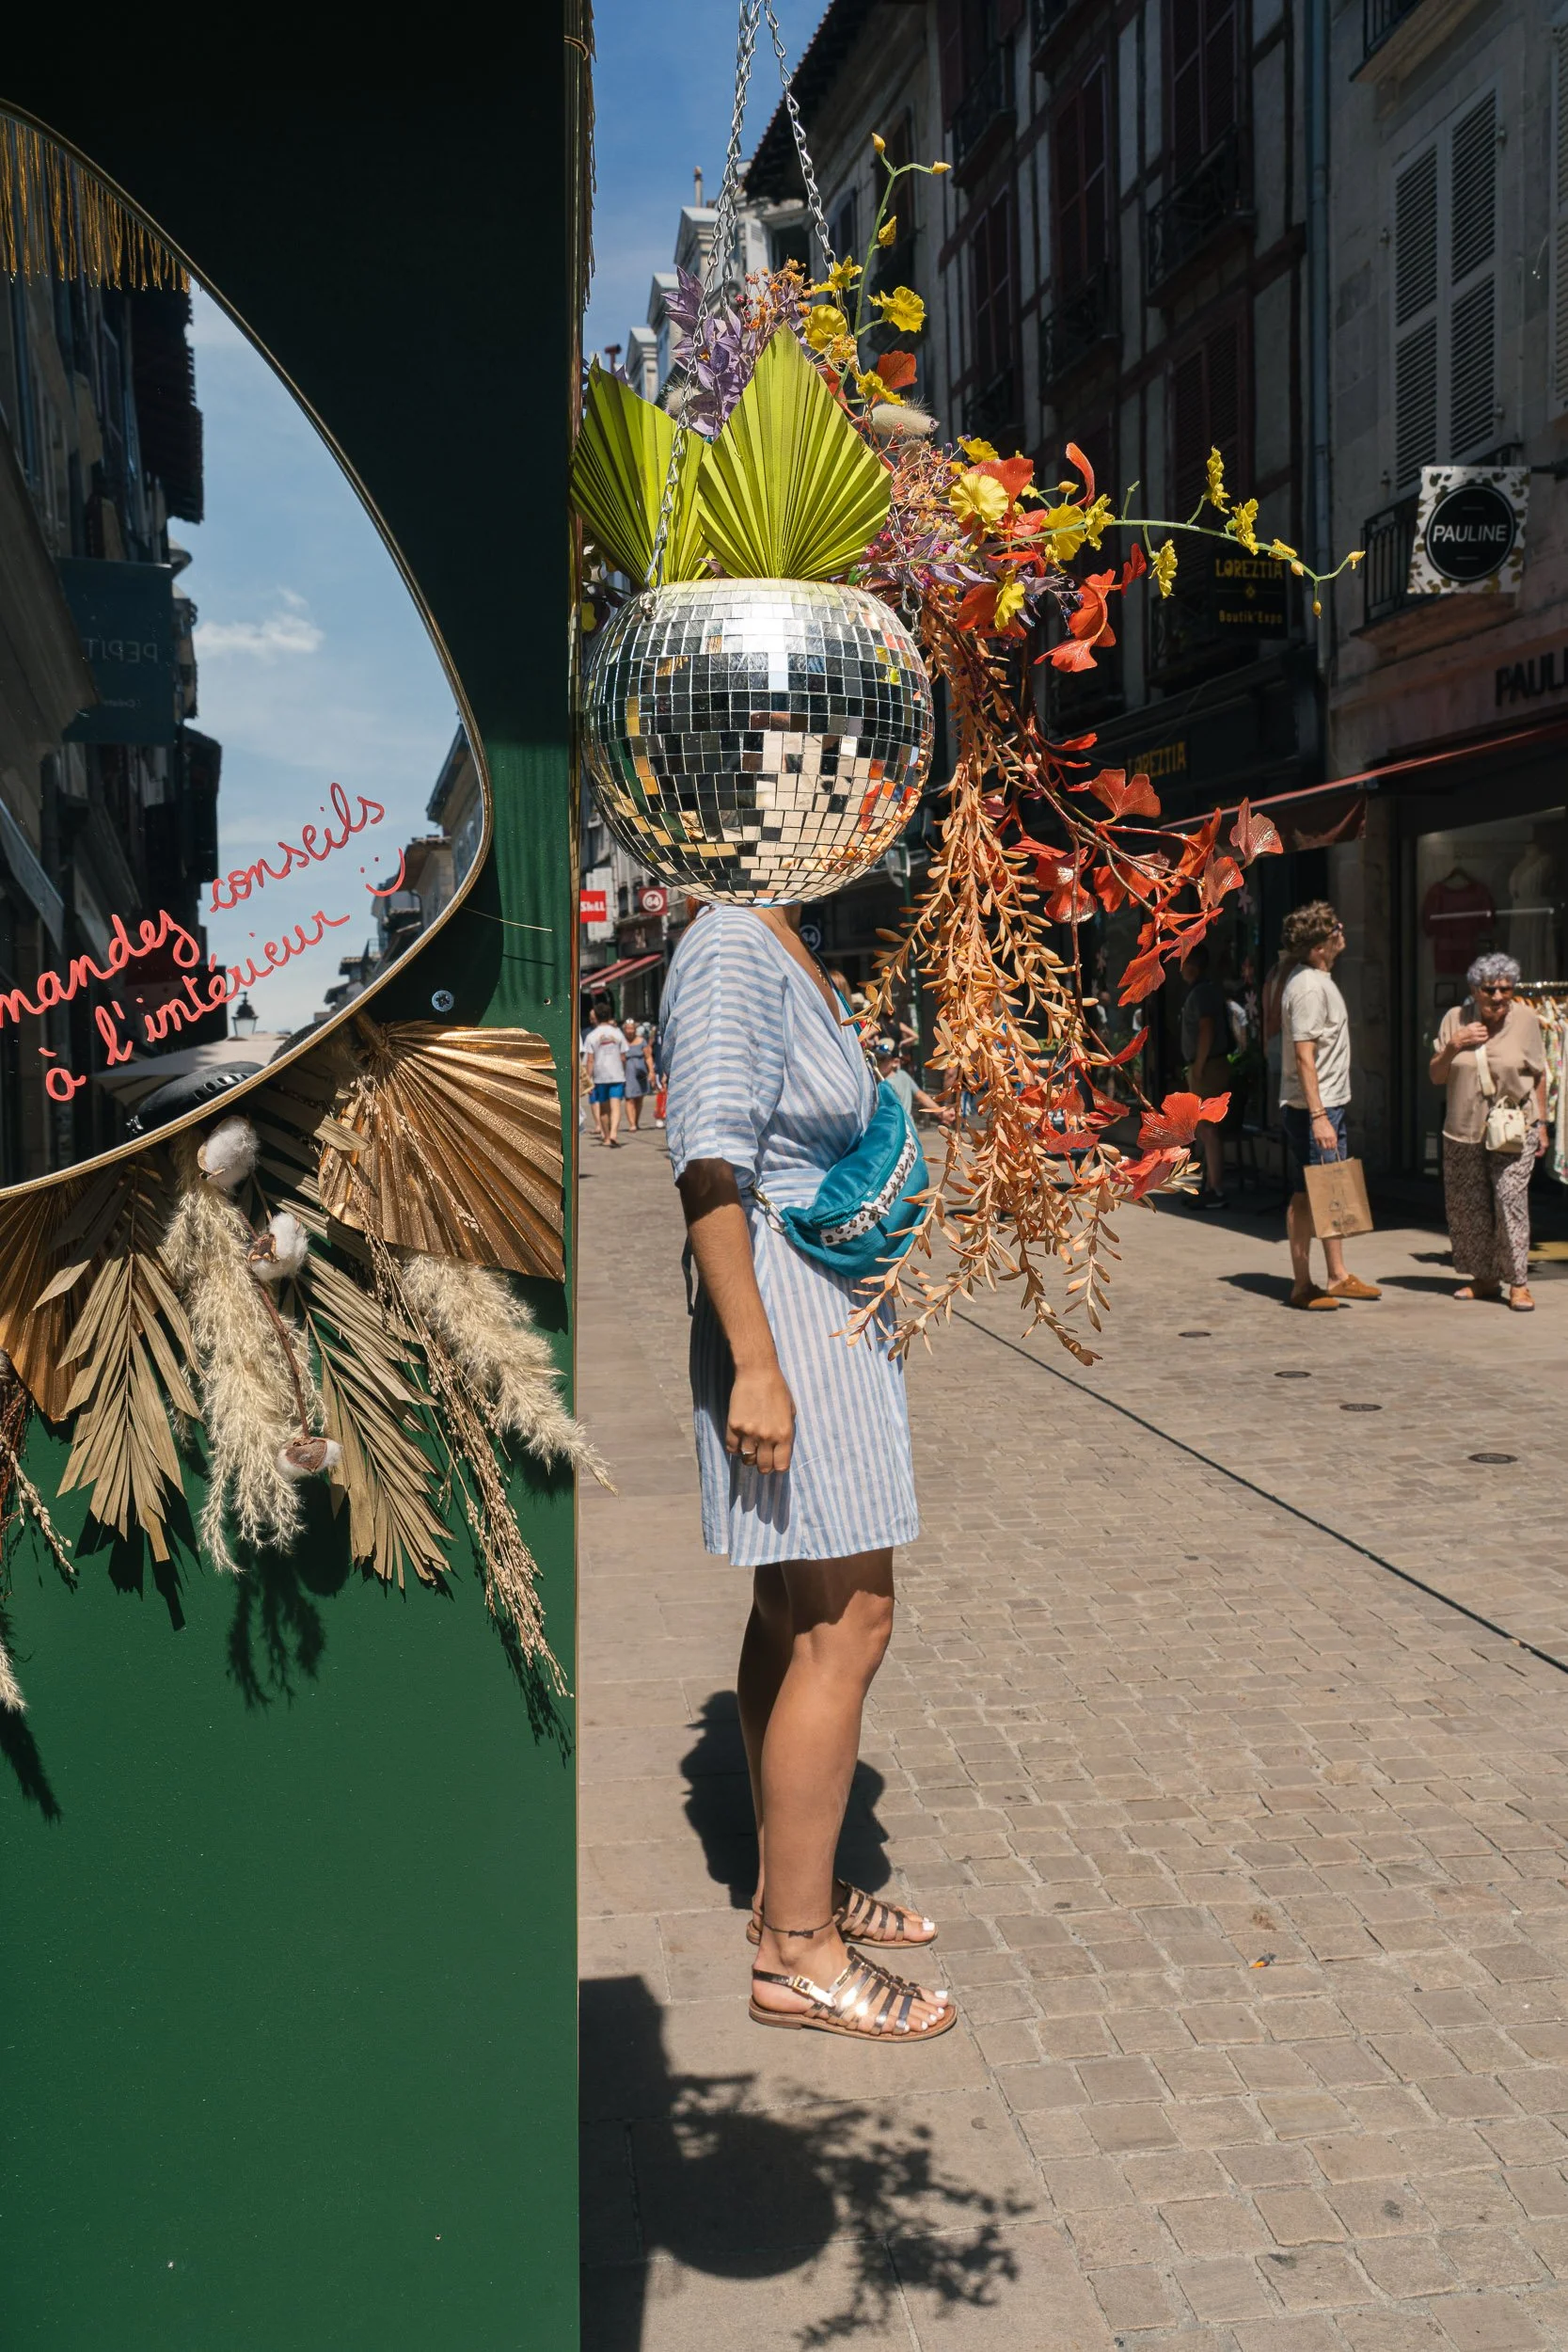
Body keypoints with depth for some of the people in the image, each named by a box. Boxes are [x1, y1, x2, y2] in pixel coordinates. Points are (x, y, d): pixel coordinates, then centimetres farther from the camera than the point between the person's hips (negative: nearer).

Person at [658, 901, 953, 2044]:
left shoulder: (795, 952, 15)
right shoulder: (732, 948, -16)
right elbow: (710, 1165, -23)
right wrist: (756, 1364, -26)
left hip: (835, 1317, 11)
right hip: (786, 1317, -10)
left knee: (798, 1610, 15)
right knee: (846, 1625, -6)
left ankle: (791, 1891, 28)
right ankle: (797, 1952, 5)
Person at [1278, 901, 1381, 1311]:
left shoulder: (1318, 980, 14)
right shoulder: (1309, 988, -18)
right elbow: (1304, 1055, -23)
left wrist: (1328, 1112, 21)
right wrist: (1318, 1116, -27)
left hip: (1328, 1105, 10)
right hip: (1311, 1108, -10)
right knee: (1306, 1196, -4)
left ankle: (1338, 1276, 21)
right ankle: (1301, 1285, 2)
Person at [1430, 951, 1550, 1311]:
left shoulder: (1525, 1019, -3)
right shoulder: (1455, 1018, 2)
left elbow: (1538, 1075, 5)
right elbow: (1436, 1076, 5)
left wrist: (1541, 1123, 4)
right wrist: (1453, 1046, -12)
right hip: (1463, 1131, 3)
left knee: (1511, 1199, -14)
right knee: (1466, 1207, 6)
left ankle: (1518, 1282, -7)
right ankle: (1484, 1278, 20)